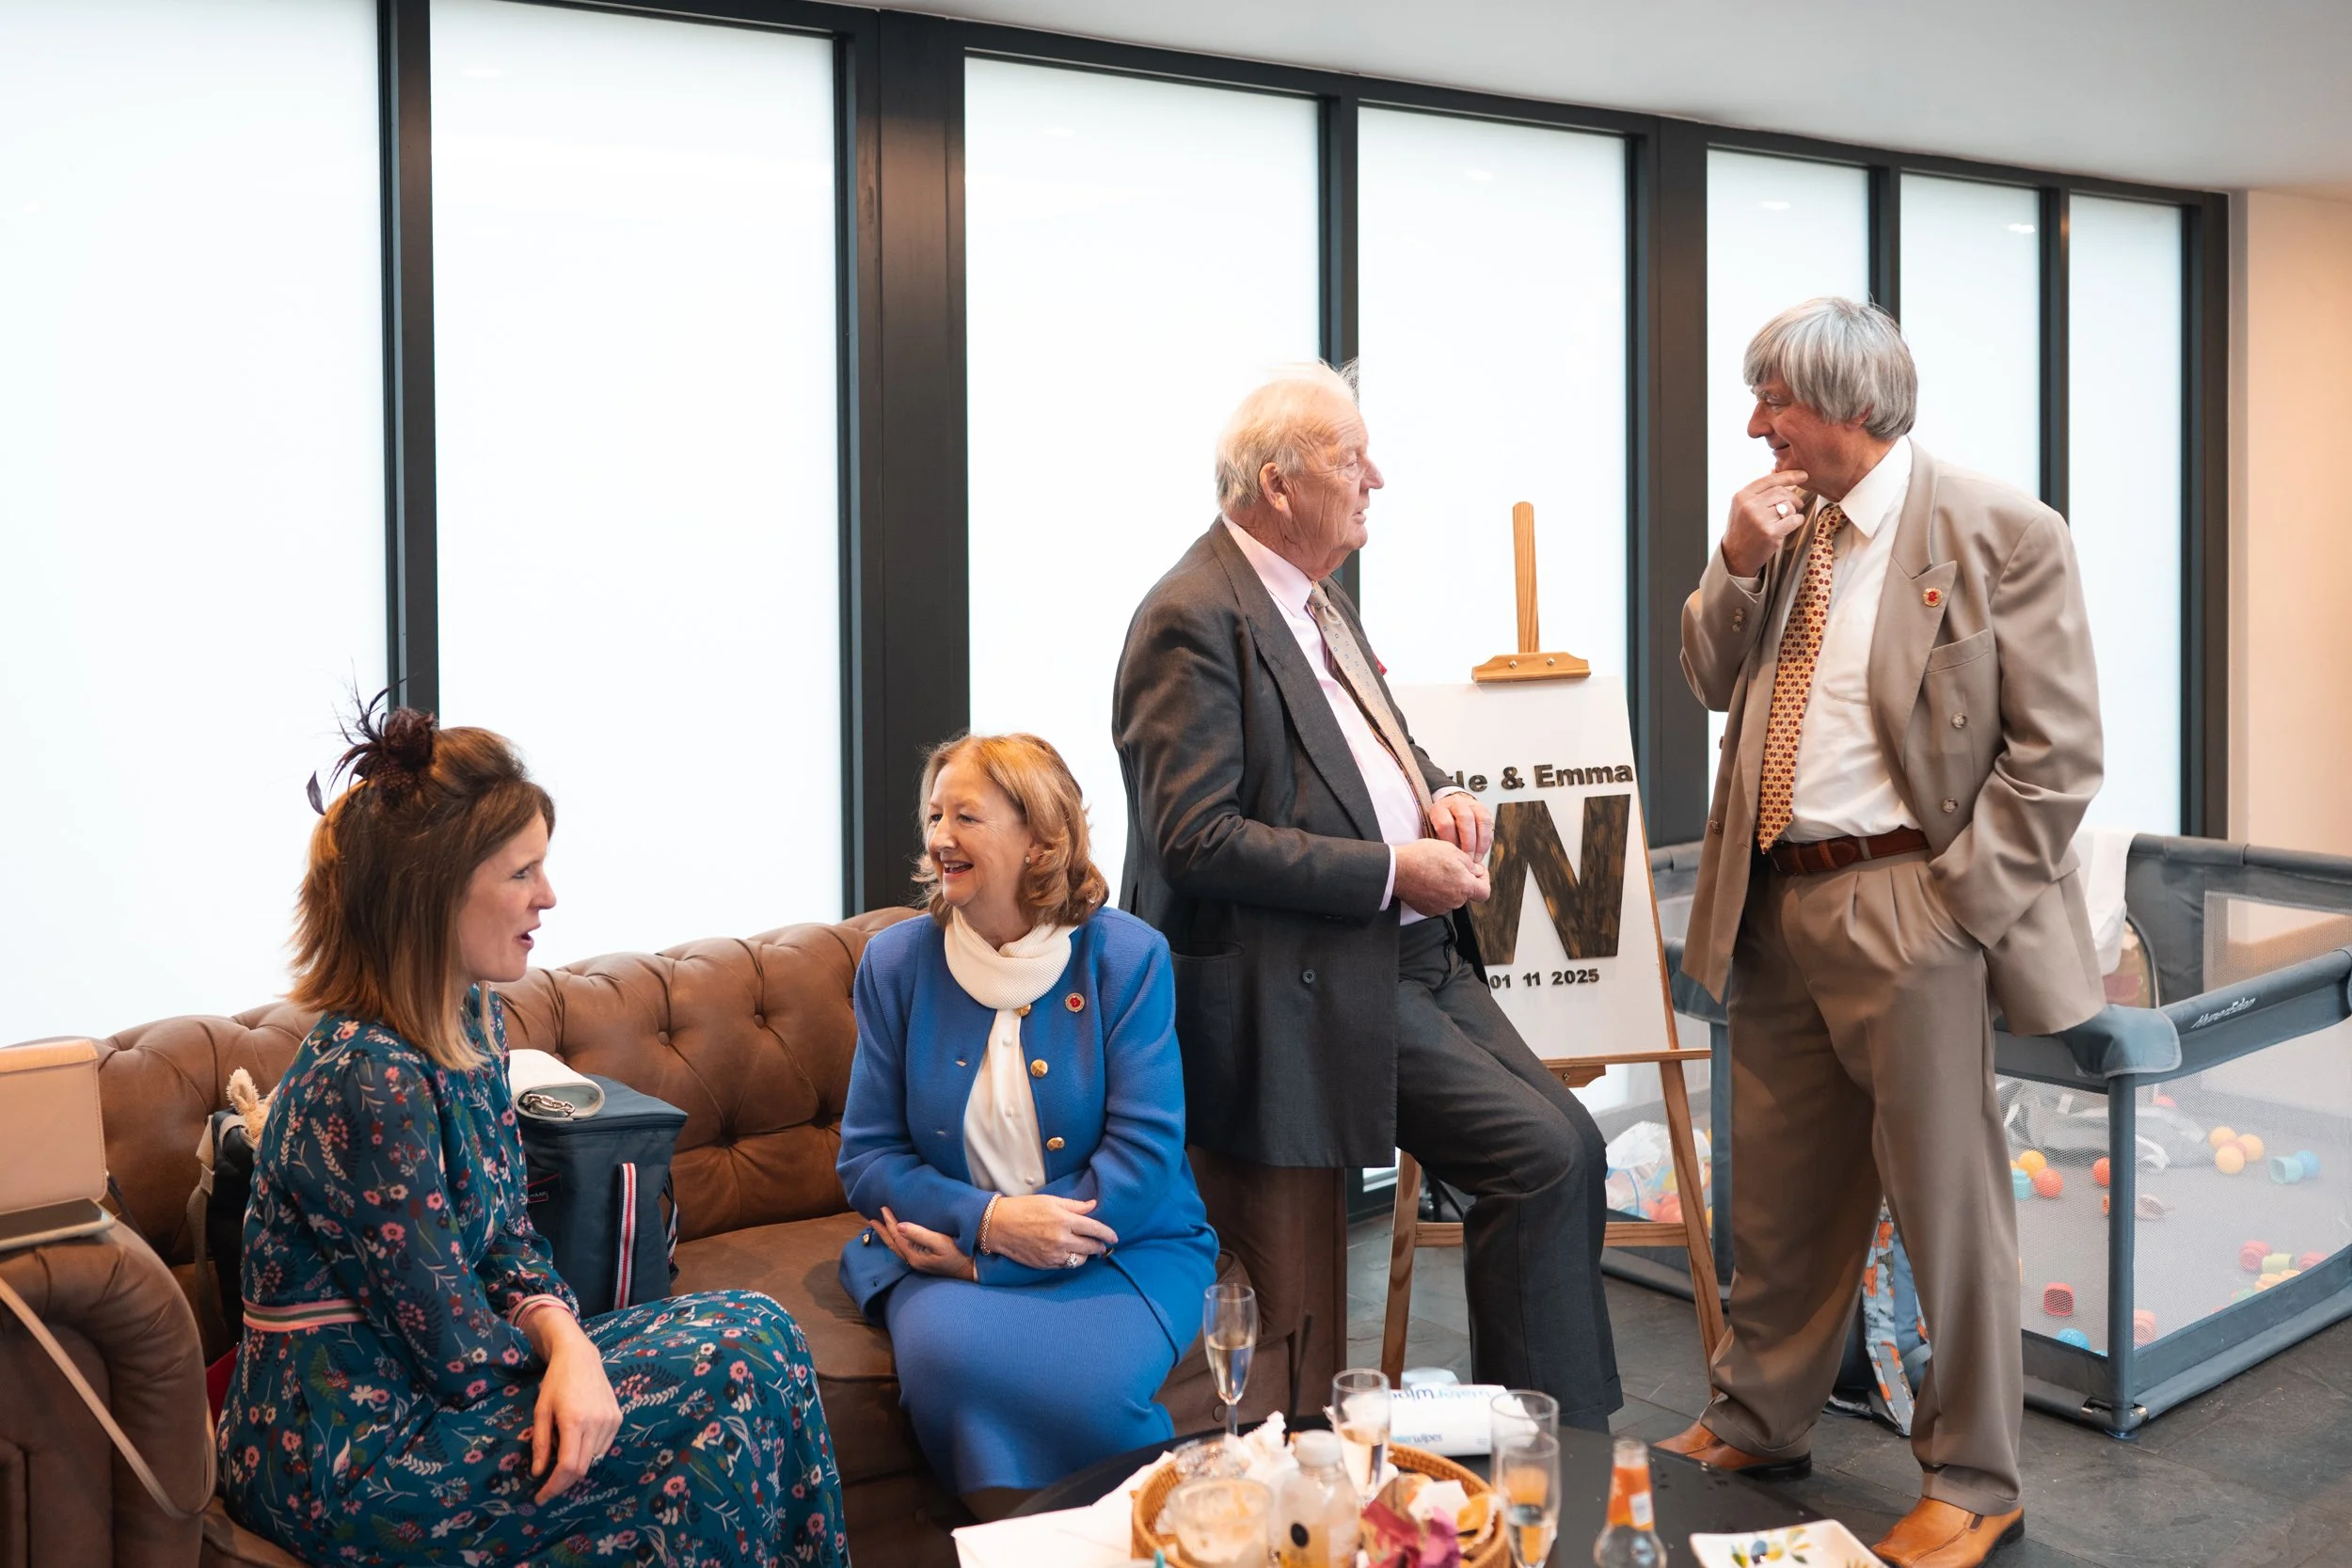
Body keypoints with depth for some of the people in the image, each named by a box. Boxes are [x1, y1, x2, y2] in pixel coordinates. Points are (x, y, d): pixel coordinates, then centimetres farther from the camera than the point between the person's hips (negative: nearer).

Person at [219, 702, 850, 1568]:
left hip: (409, 1392, 8)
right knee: (736, 1373, -10)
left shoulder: (472, 1020, 2)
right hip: (350, 1466, -8)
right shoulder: (369, 1081, -27)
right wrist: (565, 1348, -2)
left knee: (754, 1329, -1)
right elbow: (459, 1353, -22)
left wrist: (567, 1343, -13)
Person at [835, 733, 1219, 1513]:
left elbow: (1145, 1155, -11)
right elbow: (867, 1158, 2)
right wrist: (987, 1220, -18)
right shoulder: (897, 961, 2)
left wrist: (978, 1257, -17)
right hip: (952, 1250, 2)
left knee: (1081, 1383, -32)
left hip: (1121, 1250, -2)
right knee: (944, 1351, -32)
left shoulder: (1126, 956, -5)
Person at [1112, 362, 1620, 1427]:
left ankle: (1568, 1444, 13)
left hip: (1418, 956, 9)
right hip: (1305, 982, -9)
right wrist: (1393, 872, -18)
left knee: (1570, 1146, 0)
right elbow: (1197, 838, -21)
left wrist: (1441, 794, 5)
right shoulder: (1193, 620, -14)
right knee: (1542, 1153, -15)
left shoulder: (1313, 595, 16)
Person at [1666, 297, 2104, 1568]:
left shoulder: (2000, 534, -10)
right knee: (1777, 1190, 18)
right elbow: (1712, 682, 13)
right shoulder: (1784, 531, 10)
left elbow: (2058, 751, -11)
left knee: (1946, 1200, 6)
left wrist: (1955, 898, -15)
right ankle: (1760, 1424, 37)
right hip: (1775, 904, 7)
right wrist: (1737, 566, -3)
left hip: (1905, 909, -6)